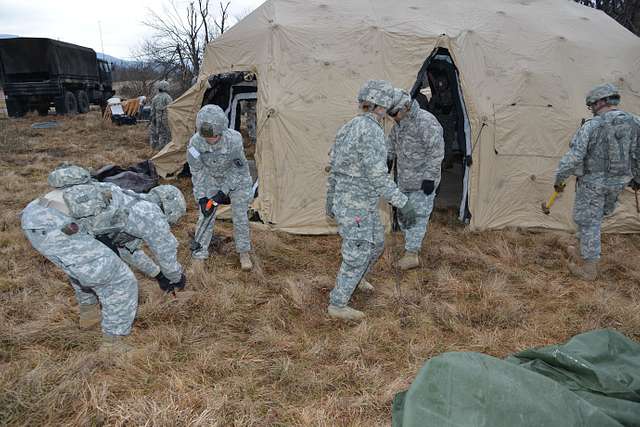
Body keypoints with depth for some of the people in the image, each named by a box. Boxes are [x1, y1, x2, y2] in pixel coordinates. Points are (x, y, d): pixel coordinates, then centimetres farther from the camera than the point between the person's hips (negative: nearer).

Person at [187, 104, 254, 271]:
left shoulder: (234, 140, -35)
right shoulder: (195, 142, -27)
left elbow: (238, 169, -22)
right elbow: (197, 171, -14)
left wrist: (223, 192, -23)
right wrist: (201, 197, -18)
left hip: (236, 178, -2)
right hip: (211, 178, 2)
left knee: (240, 215, -2)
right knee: (206, 215, -2)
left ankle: (244, 253, 15)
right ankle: (199, 251, 13)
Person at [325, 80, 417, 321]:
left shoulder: (348, 129, 7)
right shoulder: (371, 131, -23)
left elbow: (333, 169, 13)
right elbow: (377, 176, -29)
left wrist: (330, 200, 22)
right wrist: (404, 203, -26)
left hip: (347, 200, 9)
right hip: (356, 206, -9)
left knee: (376, 242, 25)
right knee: (357, 256, 2)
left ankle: (357, 278, 47)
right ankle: (338, 305, 15)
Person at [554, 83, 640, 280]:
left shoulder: (591, 126, -17)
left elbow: (573, 157, -20)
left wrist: (559, 179, -9)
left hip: (592, 182, -6)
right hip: (617, 183, 6)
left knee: (587, 222, 5)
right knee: (594, 219, 22)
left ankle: (589, 268, 12)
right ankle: (584, 254, 36)